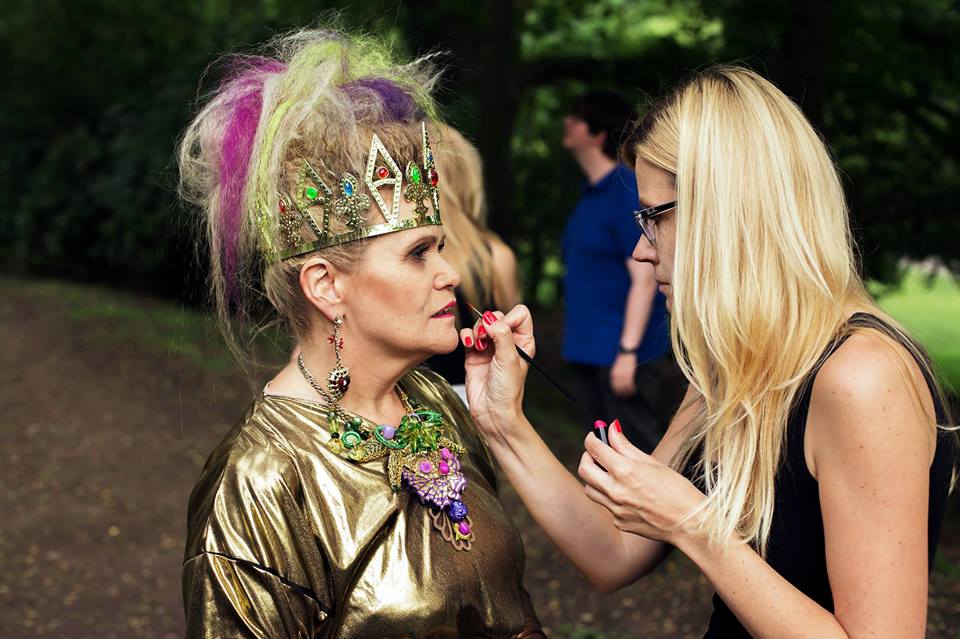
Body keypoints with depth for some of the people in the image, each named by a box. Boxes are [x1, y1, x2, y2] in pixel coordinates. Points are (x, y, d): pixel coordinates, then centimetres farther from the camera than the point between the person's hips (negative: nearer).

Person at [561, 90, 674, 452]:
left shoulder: (628, 192, -13)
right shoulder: (590, 194, 13)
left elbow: (644, 277, -17)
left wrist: (628, 350, -20)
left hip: (621, 352, -9)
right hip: (587, 350, 9)